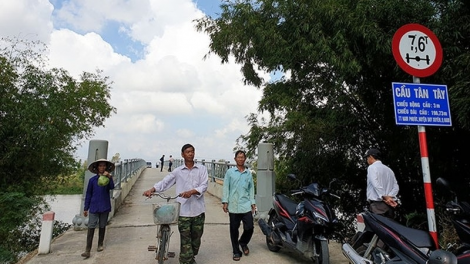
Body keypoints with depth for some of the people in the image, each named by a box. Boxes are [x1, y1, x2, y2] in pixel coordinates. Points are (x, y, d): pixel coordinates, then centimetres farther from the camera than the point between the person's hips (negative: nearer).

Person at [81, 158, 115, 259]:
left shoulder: (107, 179, 2)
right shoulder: (92, 180, 1)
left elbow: (112, 187, -19)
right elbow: (88, 194, 5)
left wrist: (109, 177, -32)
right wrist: (85, 208, 5)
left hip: (105, 207, 1)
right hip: (94, 207, -1)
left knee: (102, 226, 13)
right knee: (91, 227, -5)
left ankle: (100, 245, 28)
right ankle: (87, 250, -4)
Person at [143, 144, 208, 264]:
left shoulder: (202, 169, 3)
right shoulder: (177, 171, 4)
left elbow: (204, 186, -6)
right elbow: (164, 182, -1)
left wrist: (191, 192, -23)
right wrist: (151, 189, -18)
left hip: (198, 210, 1)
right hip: (184, 211, -1)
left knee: (196, 240, 15)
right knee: (185, 242, 1)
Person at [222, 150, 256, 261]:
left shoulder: (249, 173, 10)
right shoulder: (230, 172, 1)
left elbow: (251, 188, 13)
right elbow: (226, 187, 1)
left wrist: (253, 203, 10)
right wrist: (225, 202, -5)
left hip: (246, 206, 2)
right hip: (233, 206, -2)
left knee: (249, 228, -2)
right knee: (234, 230, 6)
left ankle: (243, 242, 28)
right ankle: (236, 251, 23)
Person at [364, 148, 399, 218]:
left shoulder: (372, 167, -2)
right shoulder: (389, 169, 20)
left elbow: (376, 184, -17)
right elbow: (396, 187, 10)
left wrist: (384, 197, -19)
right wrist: (389, 196, -2)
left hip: (377, 204, -7)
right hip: (389, 205, 7)